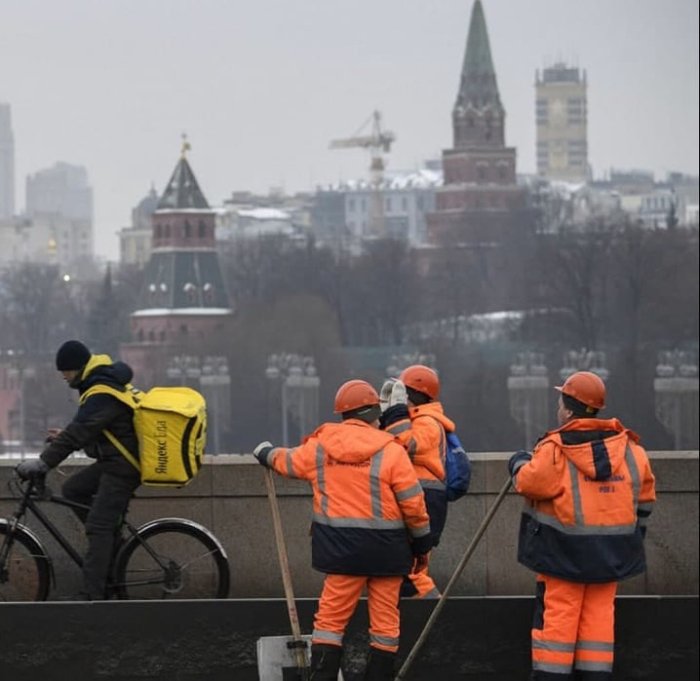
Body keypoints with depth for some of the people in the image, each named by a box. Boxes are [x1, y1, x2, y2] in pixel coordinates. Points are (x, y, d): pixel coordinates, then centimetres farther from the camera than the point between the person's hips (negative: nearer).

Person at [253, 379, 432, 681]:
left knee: (331, 617, 6)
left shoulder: (320, 446, 3)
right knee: (385, 619, 6)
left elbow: (288, 461, 23)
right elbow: (413, 504, -5)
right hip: (385, 547, -2)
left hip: (341, 547, 2)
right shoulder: (390, 451, -7)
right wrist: (422, 544, 8)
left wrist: (266, 453, 46)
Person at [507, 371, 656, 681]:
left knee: (557, 616, 0)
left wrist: (519, 463, 12)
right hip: (611, 551, 5)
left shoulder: (554, 450, -14)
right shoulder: (628, 447, 3)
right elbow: (643, 496, 11)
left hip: (564, 552, -5)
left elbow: (528, 483, -10)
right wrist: (636, 534, 24)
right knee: (599, 615, 10)